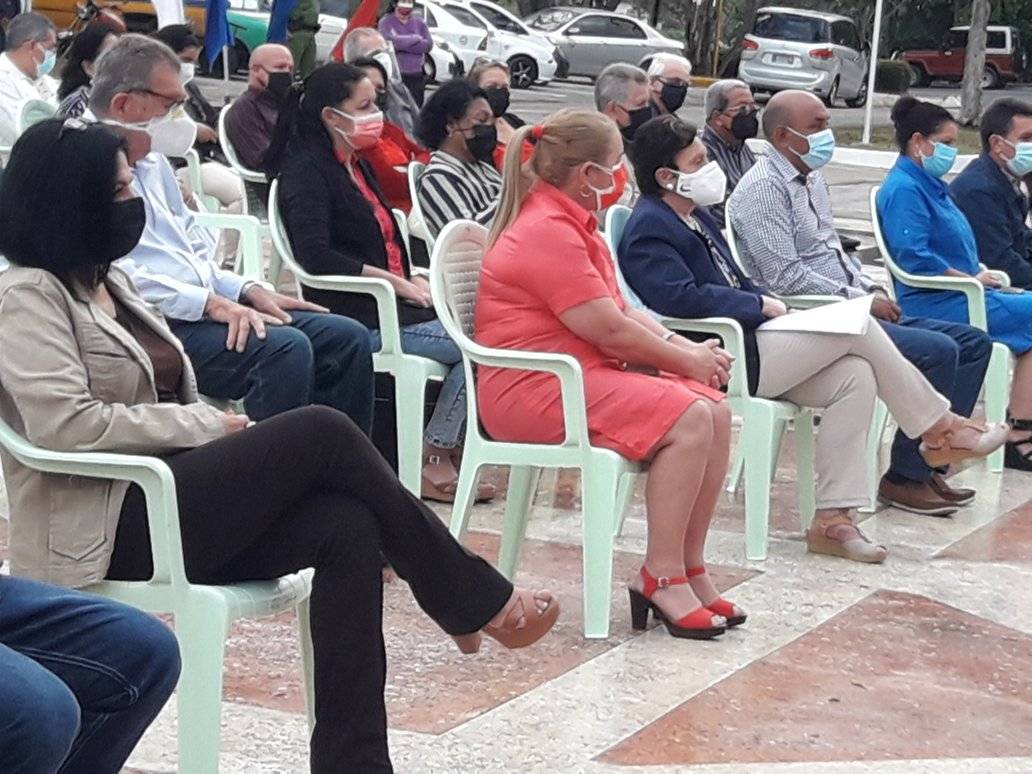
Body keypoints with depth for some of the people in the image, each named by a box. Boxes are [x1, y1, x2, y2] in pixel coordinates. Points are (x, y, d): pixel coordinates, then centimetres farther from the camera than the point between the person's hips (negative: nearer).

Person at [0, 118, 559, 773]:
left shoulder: (109, 282, 19)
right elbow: (67, 425, -21)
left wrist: (211, 430, -2)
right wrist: (206, 424, -14)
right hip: (108, 530, -8)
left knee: (346, 525, -19)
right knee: (321, 432, -21)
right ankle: (477, 602, -7)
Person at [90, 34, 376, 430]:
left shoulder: (153, 160, 21)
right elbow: (116, 276, -21)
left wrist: (248, 291, 11)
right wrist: (209, 302, -20)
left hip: (204, 307, 10)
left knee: (349, 338, -1)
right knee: (286, 347, -30)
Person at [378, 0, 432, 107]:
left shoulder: (419, 23, 11)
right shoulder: (385, 22, 1)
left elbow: (429, 45, -2)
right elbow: (390, 41, -16)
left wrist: (403, 43, -9)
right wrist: (415, 38, -4)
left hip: (416, 75, 3)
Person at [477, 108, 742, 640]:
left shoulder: (567, 222, 17)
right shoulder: (548, 233, -18)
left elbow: (623, 312, 18)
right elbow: (611, 332, -19)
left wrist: (686, 349, 3)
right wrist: (685, 361, -5)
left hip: (581, 374, 10)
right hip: (532, 388, -10)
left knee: (716, 412, -5)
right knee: (688, 420, -24)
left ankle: (689, 571, -3)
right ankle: (662, 579, -17)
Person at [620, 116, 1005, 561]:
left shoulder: (696, 216, 21)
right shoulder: (648, 230, -12)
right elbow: (684, 298, -25)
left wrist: (765, 303, 5)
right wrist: (760, 305, -15)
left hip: (747, 343, 11)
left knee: (855, 375, -7)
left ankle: (834, 517, -10)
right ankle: (938, 426, 5)